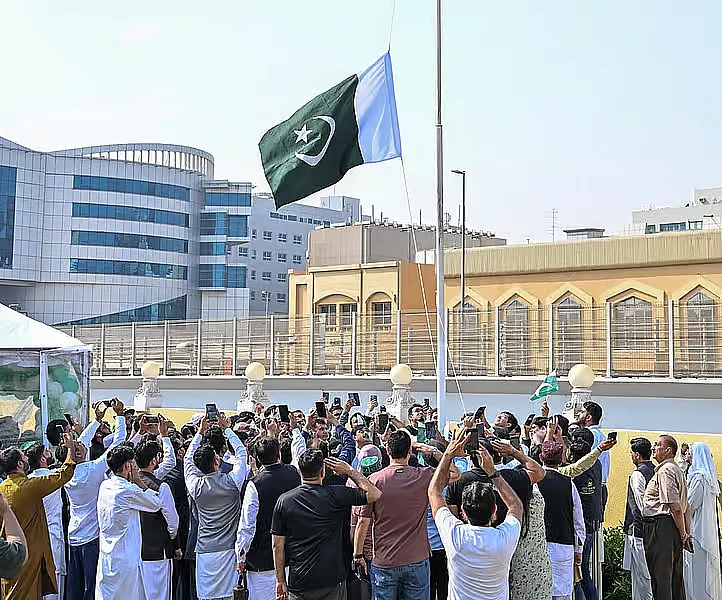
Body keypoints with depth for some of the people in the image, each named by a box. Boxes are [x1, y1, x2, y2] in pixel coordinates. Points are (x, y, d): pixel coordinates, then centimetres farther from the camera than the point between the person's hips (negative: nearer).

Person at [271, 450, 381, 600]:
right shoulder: (335, 495, -10)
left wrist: (280, 581, 9)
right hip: (331, 581, -2)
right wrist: (349, 471, 3)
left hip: (298, 583, 2)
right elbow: (375, 494, -3)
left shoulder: (284, 501, -2)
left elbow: (278, 546, 0)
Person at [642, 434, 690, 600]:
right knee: (675, 575, 14)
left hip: (660, 526, -10)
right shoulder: (677, 470, 19)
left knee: (660, 575, -7)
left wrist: (683, 534, -11)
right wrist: (687, 533, 18)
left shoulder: (665, 470, -13)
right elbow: (686, 506, 20)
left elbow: (675, 506, -19)